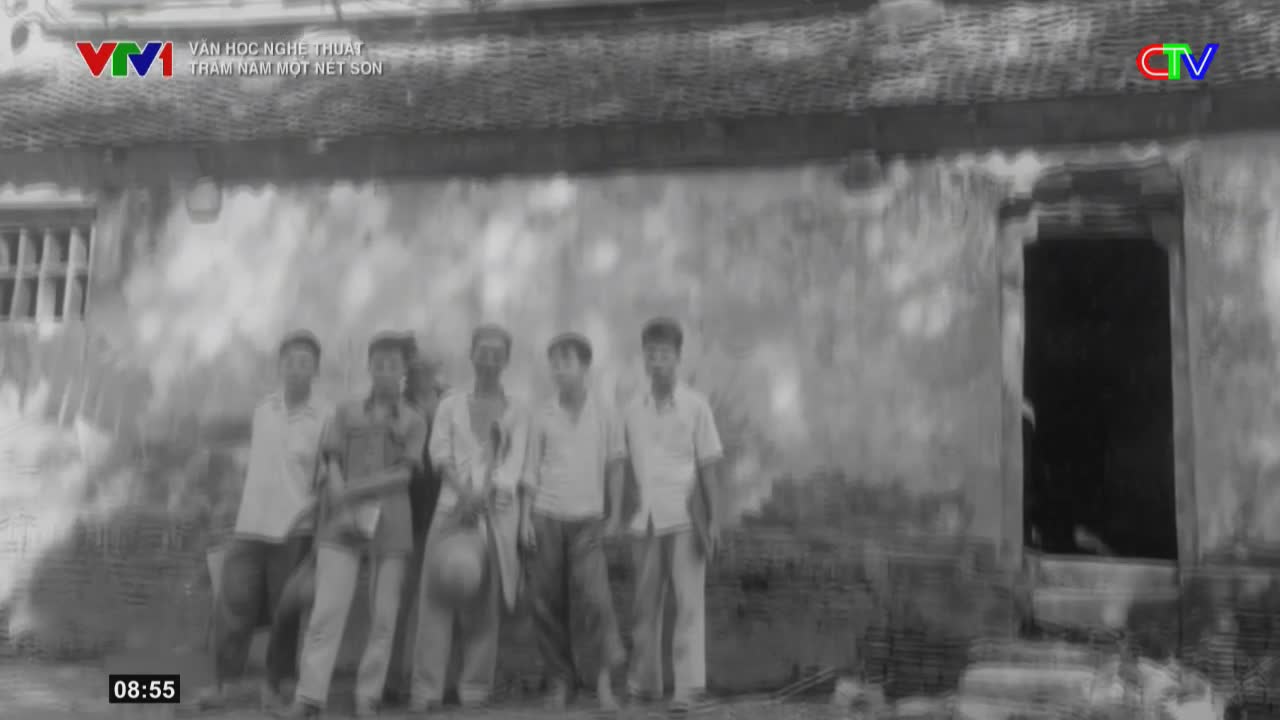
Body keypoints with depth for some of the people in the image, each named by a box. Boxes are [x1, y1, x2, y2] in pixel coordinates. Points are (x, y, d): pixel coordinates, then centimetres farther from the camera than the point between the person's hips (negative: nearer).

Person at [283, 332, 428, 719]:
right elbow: (334, 469, 3)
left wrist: (354, 491, -13)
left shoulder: (414, 421, 10)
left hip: (390, 522, 0)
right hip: (344, 520, 0)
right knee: (327, 610, -9)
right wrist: (343, 507, -13)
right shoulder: (346, 412, 13)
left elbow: (403, 475, -3)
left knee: (383, 614, -1)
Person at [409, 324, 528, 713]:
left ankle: (475, 687, 4)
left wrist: (481, 495, -19)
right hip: (452, 506, 0)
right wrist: (463, 491, -17)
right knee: (437, 595, -7)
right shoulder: (450, 405, 13)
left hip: (497, 510, 0)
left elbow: (514, 462, -1)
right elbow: (439, 452, 0)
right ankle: (426, 688, -6)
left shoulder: (515, 412, 11)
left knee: (484, 600, -1)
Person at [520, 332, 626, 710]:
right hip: (546, 517, 2)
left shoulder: (605, 413, 0)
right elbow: (531, 470, 6)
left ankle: (605, 675, -2)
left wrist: (615, 515, 5)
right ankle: (561, 679, 15)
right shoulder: (542, 417, 3)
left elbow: (615, 465, 6)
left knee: (595, 596, -15)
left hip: (588, 519, -1)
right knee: (547, 603, 1)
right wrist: (525, 519, 1)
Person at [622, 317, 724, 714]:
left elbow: (709, 466, -2)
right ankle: (642, 684, 18)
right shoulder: (632, 408, 6)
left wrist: (714, 519, -7)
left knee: (688, 601, -3)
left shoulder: (695, 405, -2)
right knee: (645, 603, 8)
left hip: (685, 516, -3)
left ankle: (687, 687, 2)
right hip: (646, 518, 3)